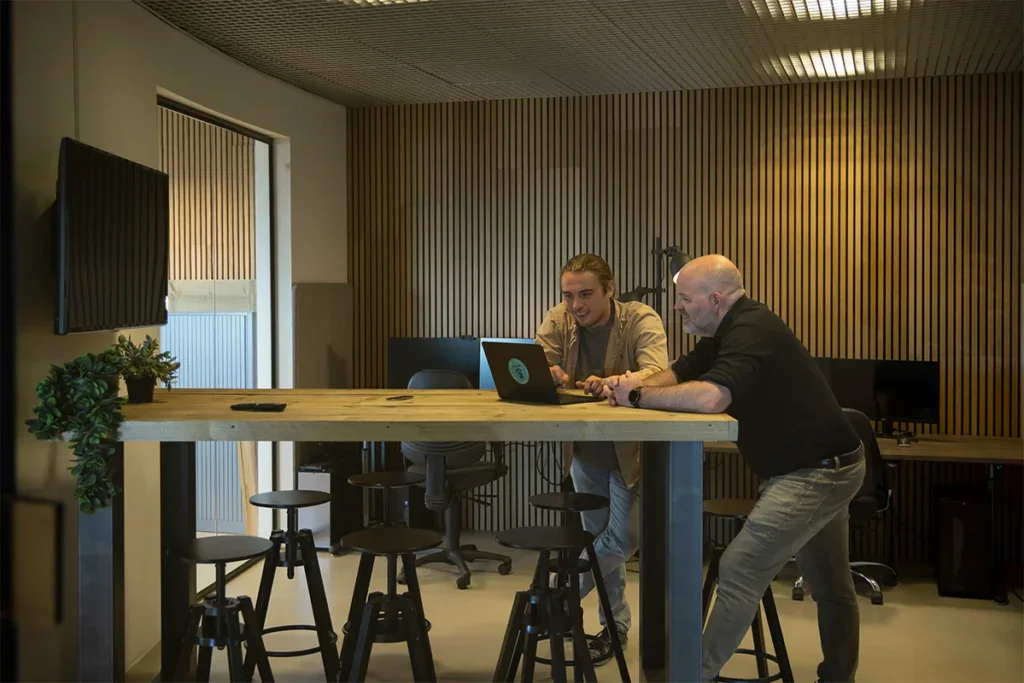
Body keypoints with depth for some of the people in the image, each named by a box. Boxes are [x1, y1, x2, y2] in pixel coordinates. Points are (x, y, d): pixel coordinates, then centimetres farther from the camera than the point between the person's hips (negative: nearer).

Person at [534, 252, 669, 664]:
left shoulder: (641, 320, -21)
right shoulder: (558, 320, -9)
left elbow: (657, 373, -37)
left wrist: (611, 383, -55)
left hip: (632, 449, -4)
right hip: (584, 449, 4)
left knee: (623, 537, -7)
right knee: (600, 536, 13)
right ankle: (615, 624, 30)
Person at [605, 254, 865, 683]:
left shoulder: (752, 330, -23)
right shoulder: (730, 329, 9)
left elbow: (710, 397, -38)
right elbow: (678, 373, 9)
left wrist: (639, 397, -25)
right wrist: (634, 385, -12)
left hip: (815, 476, -11)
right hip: (827, 467, 11)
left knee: (740, 571, -7)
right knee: (830, 586, 19)